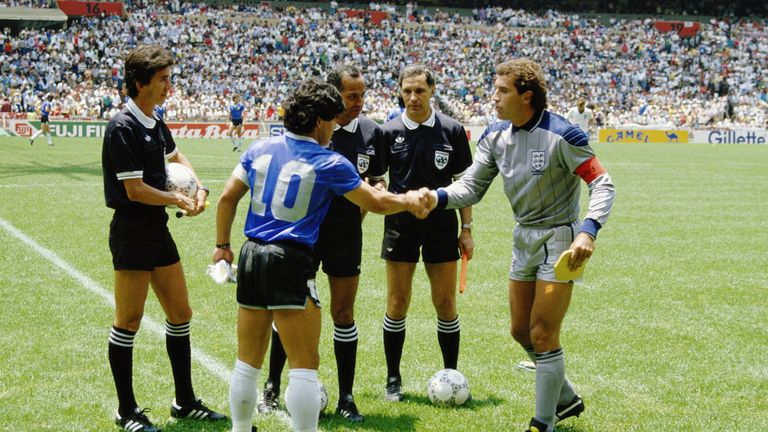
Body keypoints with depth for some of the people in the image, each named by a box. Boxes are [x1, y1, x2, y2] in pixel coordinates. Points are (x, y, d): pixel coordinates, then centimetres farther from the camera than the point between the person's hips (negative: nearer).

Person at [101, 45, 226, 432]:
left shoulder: (155, 124, 9)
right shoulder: (123, 127, -17)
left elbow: (176, 156, 29)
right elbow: (135, 190, -20)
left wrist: (199, 188, 12)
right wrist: (180, 200, -7)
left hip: (158, 230, 9)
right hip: (132, 232, -9)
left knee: (180, 314, 13)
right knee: (128, 322, 1)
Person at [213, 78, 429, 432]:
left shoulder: (261, 148, 8)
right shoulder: (329, 163, -6)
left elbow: (227, 197, 9)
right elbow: (376, 202, 1)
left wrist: (222, 245, 19)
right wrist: (410, 200, 19)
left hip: (251, 256, 6)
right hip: (290, 261, -6)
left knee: (248, 362, 16)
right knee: (305, 366, -1)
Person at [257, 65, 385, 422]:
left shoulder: (371, 131, -1)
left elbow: (377, 180, 11)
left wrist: (379, 189, -9)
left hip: (346, 233, 2)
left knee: (343, 313, 6)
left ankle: (346, 398, 15)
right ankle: (272, 387, 22)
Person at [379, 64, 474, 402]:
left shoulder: (452, 130, -1)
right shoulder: (389, 132, -1)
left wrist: (466, 229, 1)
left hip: (441, 225, 0)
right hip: (400, 225, 0)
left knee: (445, 304, 3)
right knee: (397, 304, 3)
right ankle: (393, 380, 15)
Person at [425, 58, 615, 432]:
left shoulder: (560, 135, -20)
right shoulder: (496, 139, 1)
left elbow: (602, 184, -18)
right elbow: (471, 187, -1)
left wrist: (588, 231, -33)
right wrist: (437, 197, -22)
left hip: (558, 240, -7)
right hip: (524, 239, 7)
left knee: (543, 335, -6)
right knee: (521, 332, 14)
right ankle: (566, 398, 34)